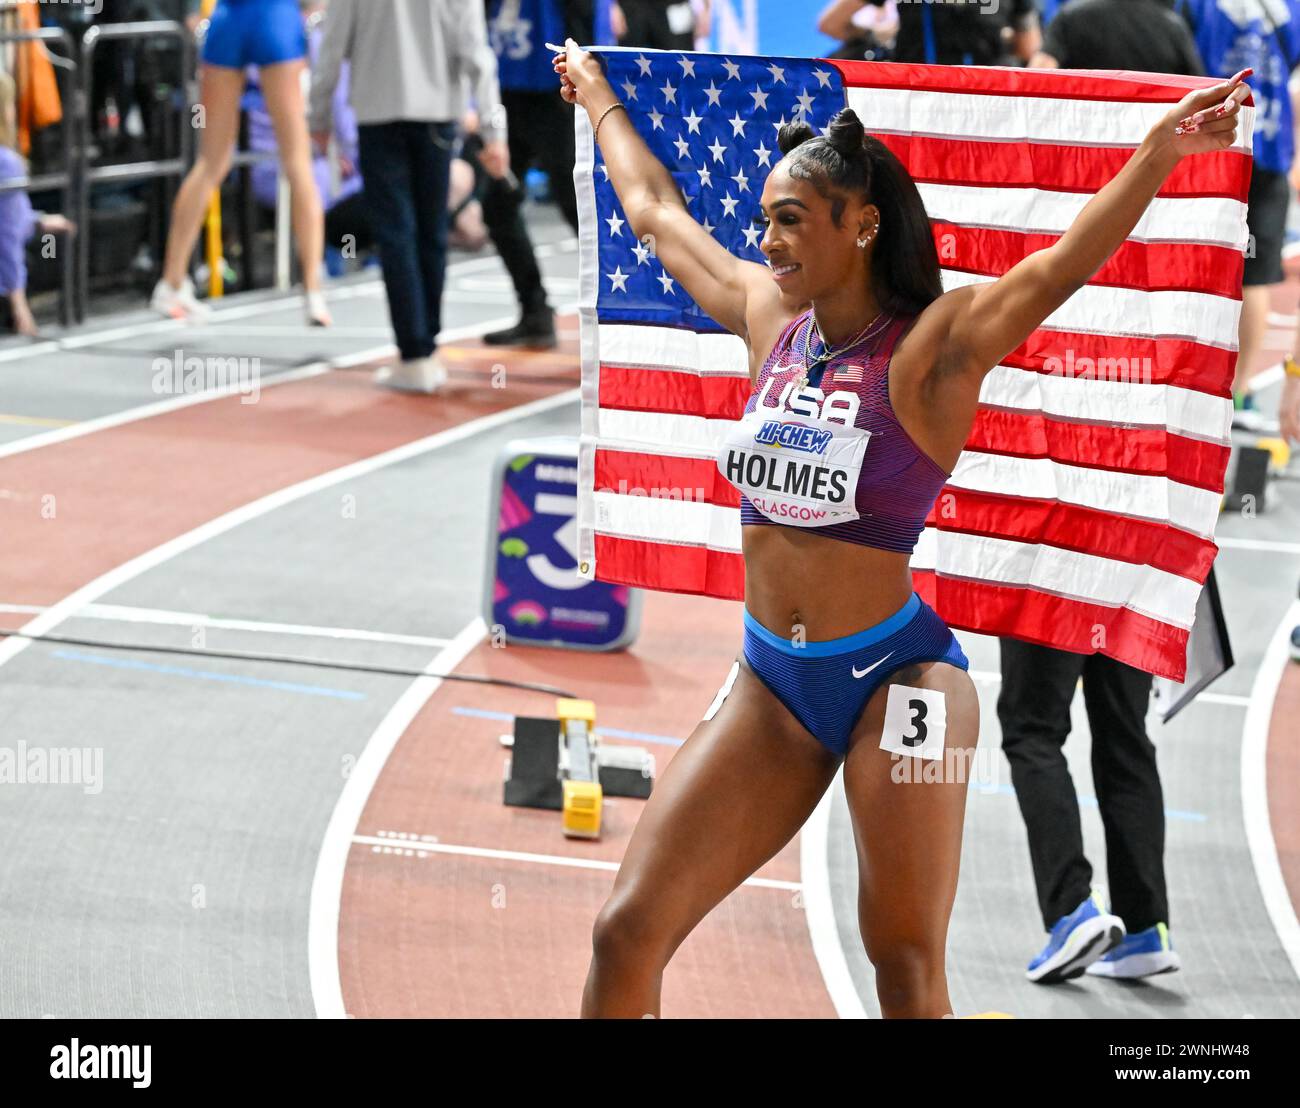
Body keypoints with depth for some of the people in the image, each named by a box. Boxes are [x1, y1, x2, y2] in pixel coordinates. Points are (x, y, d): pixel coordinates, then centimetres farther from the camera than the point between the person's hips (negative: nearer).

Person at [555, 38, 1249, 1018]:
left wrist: (1161, 152, -42)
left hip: (893, 675, -6)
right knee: (627, 936, 0)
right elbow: (655, 210, 23)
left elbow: (1063, 264, -27)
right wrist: (600, 102, 36)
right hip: (769, 681, 6)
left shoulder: (929, 347, -11)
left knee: (906, 973, -1)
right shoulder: (768, 317, 6)